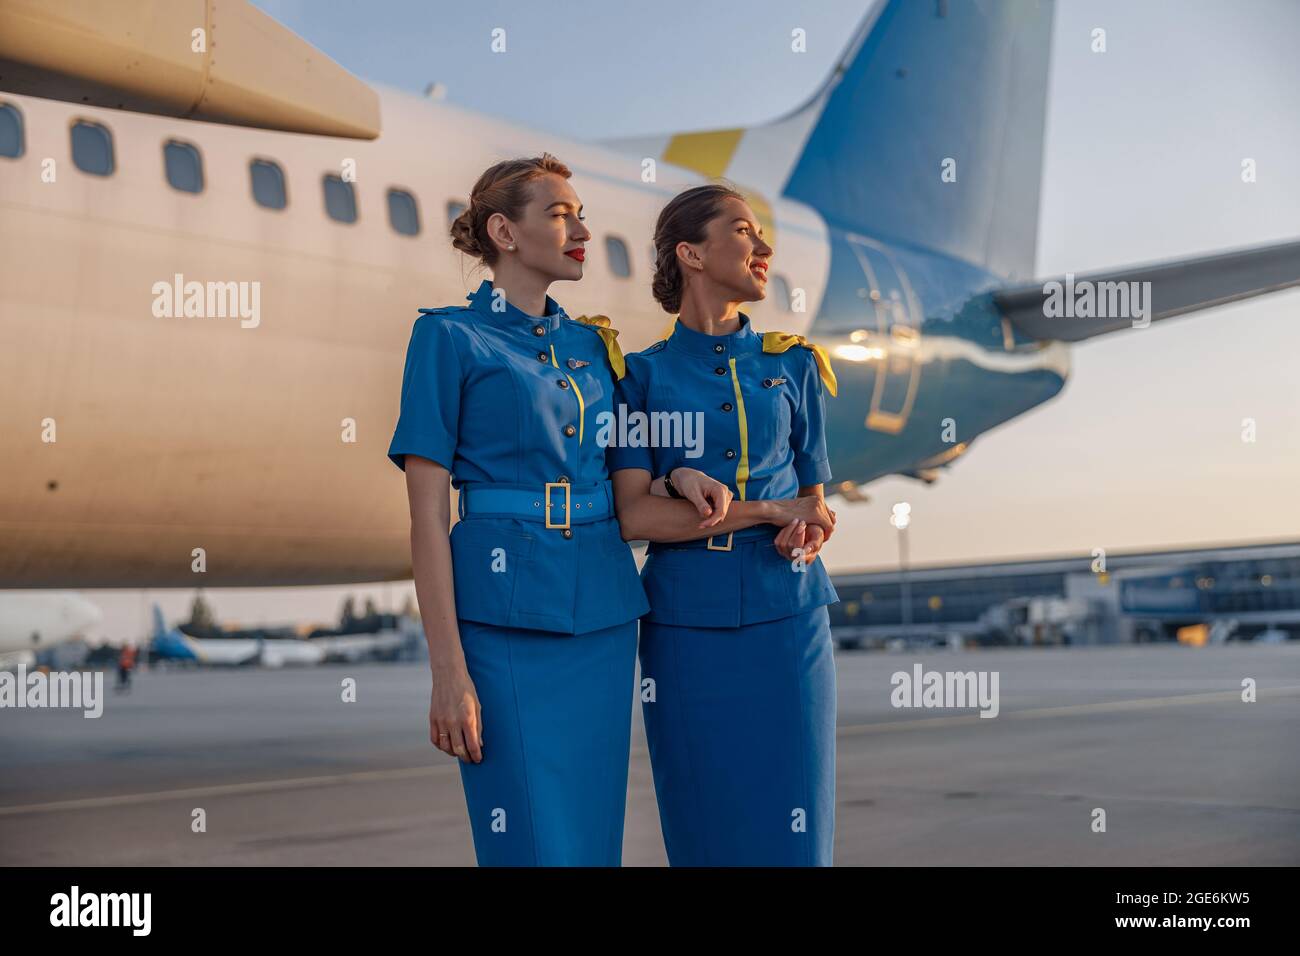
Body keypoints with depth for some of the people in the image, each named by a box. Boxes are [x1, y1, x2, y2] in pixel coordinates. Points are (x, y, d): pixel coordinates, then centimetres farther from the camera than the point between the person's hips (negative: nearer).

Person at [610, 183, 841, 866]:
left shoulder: (793, 365, 10)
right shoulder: (643, 375, 3)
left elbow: (813, 498, 15)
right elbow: (636, 515, -8)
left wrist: (809, 529, -8)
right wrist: (768, 511, -12)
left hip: (786, 620, 2)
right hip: (686, 624, -2)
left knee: (792, 829, 1)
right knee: (705, 830, 4)